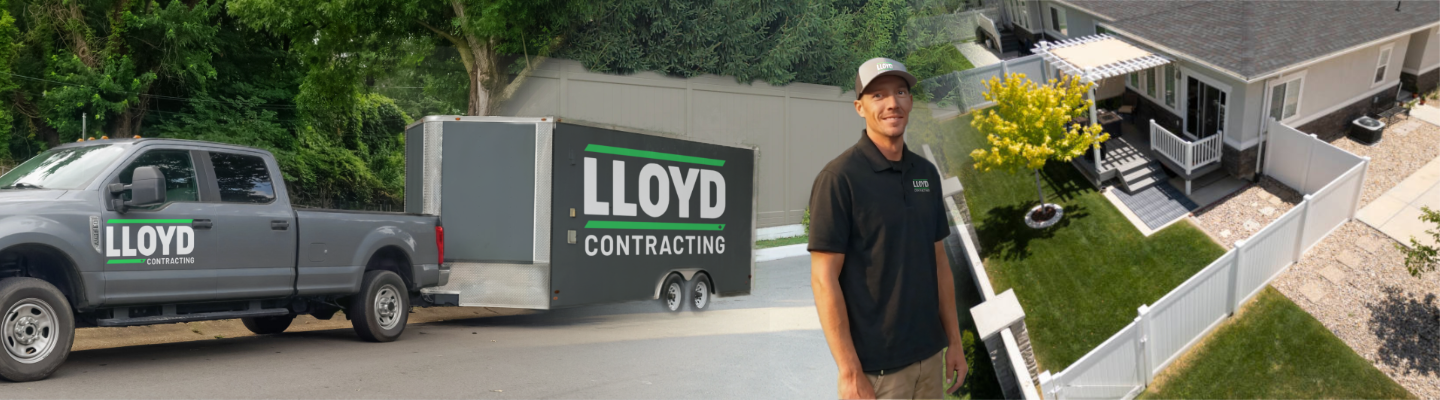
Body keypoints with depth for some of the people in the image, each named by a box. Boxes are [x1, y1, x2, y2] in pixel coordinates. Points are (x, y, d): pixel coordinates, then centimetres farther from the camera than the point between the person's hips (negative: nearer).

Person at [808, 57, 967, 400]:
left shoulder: (926, 173, 7)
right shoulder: (838, 178, -14)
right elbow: (824, 279, -16)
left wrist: (954, 341, 12)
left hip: (928, 355, 7)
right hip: (876, 365, -6)